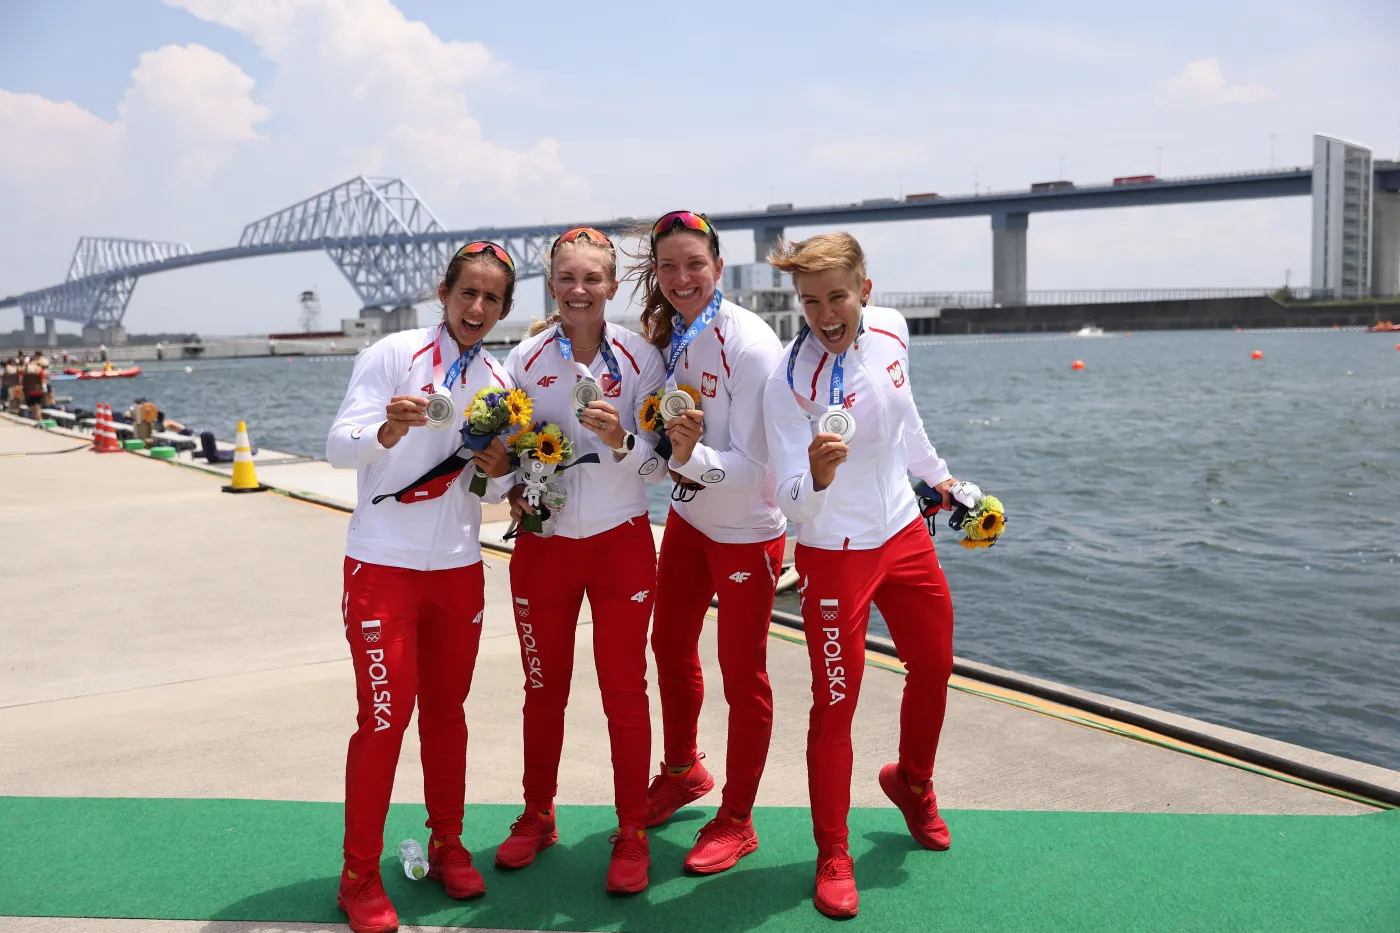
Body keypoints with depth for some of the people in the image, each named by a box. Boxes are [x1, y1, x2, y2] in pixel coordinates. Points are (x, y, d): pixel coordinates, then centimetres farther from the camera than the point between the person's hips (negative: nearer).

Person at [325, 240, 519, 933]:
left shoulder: (497, 382, 8)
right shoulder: (394, 354, -8)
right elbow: (338, 447, -15)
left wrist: (500, 471, -10)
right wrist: (389, 430, -34)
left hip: (459, 570, 5)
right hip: (384, 565, -5)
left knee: (446, 711, 14)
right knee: (385, 716, -2)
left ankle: (447, 846, 30)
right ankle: (359, 876, 13)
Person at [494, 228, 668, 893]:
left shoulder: (640, 357, -5)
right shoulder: (524, 359, -1)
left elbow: (660, 464, -4)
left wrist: (621, 441, -23)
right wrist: (513, 491, -9)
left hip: (621, 542, -2)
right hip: (543, 543, 2)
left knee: (624, 692, 4)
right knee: (543, 690, 13)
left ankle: (632, 836, 19)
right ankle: (537, 818, 33)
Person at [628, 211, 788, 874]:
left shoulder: (749, 344, -24)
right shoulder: (665, 334, -3)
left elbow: (751, 463, -26)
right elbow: (659, 430, 7)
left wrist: (693, 455, -43)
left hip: (745, 529, -7)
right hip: (687, 516, 7)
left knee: (741, 671, 5)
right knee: (670, 645, 20)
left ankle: (737, 821, 23)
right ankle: (682, 771, 45)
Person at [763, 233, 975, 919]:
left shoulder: (890, 330, -5)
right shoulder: (790, 380, -23)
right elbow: (794, 504, -25)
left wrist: (939, 476, 27)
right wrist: (817, 476, -47)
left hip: (903, 532, 6)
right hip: (834, 553, -6)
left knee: (934, 667, 19)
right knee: (835, 703, -2)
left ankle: (912, 781, 48)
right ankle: (833, 857, 16)